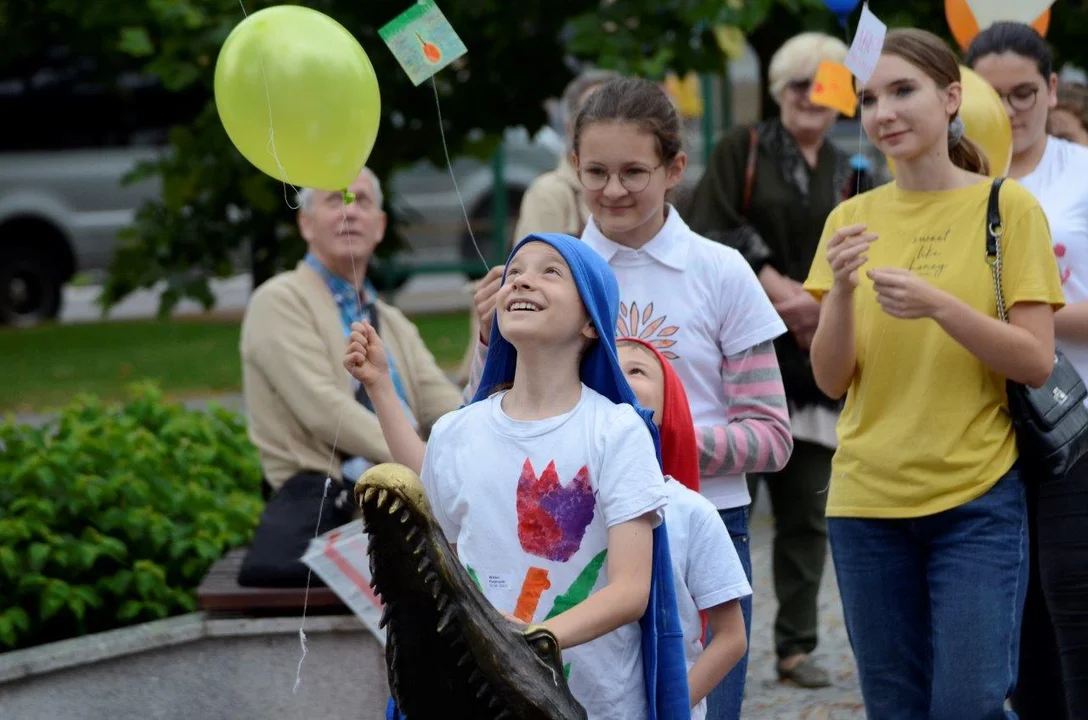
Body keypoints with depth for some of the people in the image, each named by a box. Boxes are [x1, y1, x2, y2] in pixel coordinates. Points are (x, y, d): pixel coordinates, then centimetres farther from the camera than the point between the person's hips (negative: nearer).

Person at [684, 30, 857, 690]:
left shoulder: (851, 178, 13)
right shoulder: (742, 150, 4)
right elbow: (708, 231, -7)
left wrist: (817, 304, -12)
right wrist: (776, 289, -14)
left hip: (813, 362, 3)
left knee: (807, 511, 6)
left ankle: (797, 646, 14)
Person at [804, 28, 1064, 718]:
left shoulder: (1008, 207, -2)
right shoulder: (854, 219, 7)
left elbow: (1036, 363, -7)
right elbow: (832, 379, 4)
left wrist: (938, 305, -21)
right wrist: (842, 291, -15)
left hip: (978, 498, -3)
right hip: (867, 499, 3)